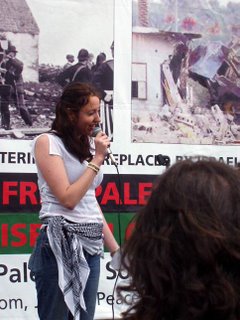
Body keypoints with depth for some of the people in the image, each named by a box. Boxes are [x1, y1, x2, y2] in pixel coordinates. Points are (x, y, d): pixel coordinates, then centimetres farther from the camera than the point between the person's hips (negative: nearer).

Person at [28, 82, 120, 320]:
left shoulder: (87, 145, 15)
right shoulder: (47, 142, -8)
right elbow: (68, 199, -16)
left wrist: (114, 246, 17)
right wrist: (97, 159, -10)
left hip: (91, 245, 7)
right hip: (61, 244, -7)